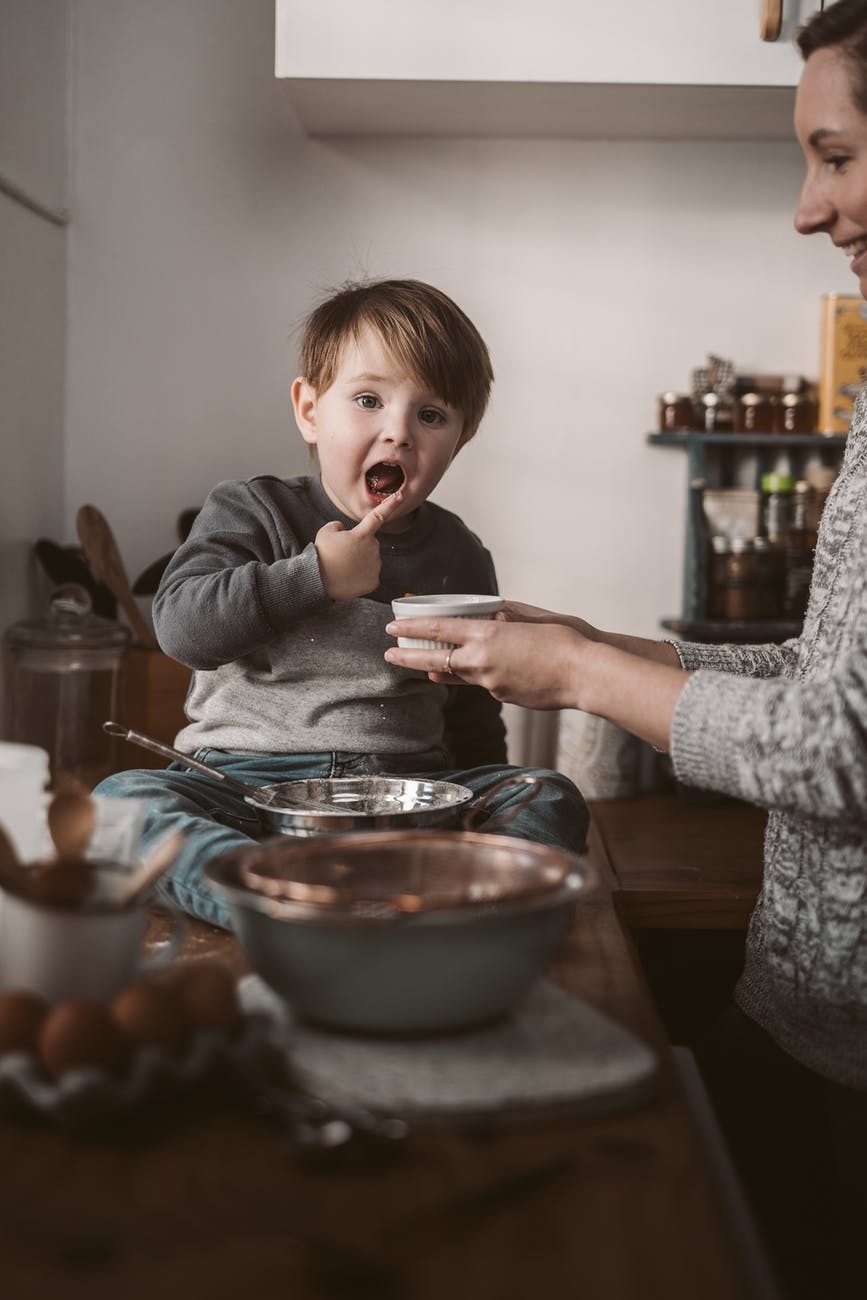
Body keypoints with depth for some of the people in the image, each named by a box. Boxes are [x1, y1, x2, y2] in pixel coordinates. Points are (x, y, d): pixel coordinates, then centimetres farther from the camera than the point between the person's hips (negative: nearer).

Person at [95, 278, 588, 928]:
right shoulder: (254, 512, 4)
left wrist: (483, 810, 7)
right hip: (249, 779, -2)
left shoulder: (459, 557, 12)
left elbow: (472, 717, 21)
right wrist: (314, 575, -15)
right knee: (122, 797, -28)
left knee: (552, 797, -19)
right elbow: (180, 625, -12)